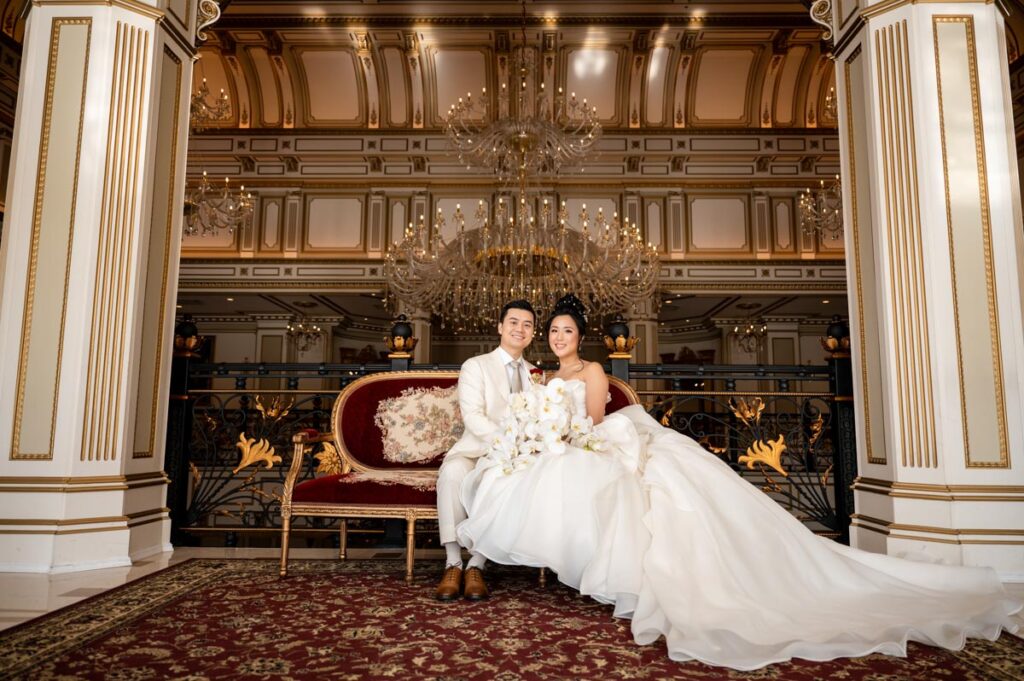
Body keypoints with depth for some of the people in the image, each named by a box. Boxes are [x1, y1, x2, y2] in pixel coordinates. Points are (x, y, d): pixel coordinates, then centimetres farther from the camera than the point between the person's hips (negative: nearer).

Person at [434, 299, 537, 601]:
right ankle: (453, 564, -27)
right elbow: (473, 418, -10)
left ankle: (476, 565, -26)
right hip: (475, 451, -2)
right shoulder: (475, 366, 4)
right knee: (454, 471, -37)